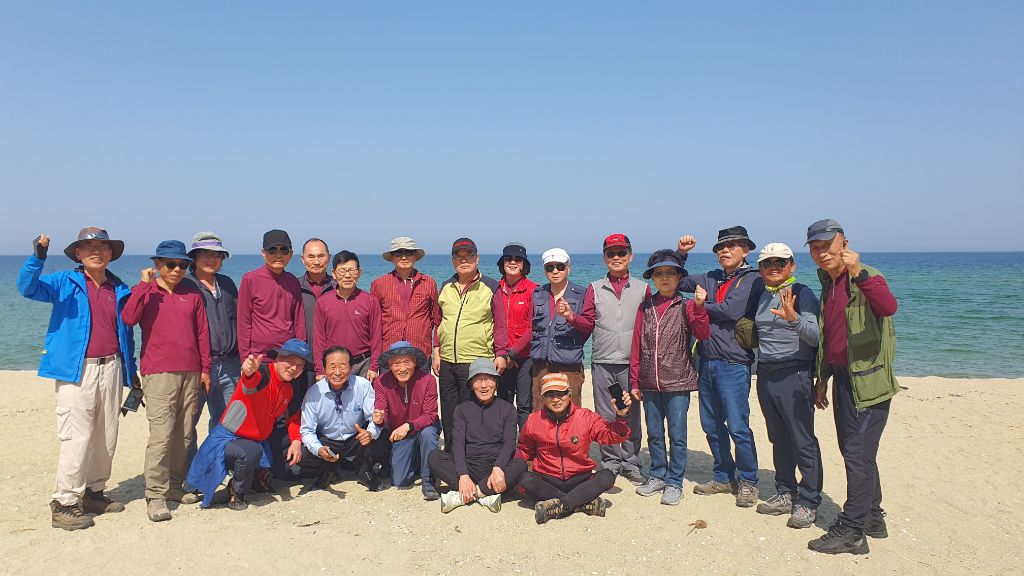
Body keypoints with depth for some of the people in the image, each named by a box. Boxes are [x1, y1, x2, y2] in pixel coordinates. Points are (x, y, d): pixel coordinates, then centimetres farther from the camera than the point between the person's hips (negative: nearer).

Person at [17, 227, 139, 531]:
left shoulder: (121, 290, 13)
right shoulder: (65, 283, 3)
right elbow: (27, 287, -14)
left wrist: (132, 374, 16)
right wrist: (38, 256, -30)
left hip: (110, 368, 5)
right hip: (76, 370, -4)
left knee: (107, 438, 11)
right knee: (77, 438, -9)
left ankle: (93, 492, 25)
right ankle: (64, 504, 2)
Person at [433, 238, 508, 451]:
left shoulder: (490, 287, 1)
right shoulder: (446, 287, 13)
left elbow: (499, 324, 1)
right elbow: (438, 322, 18)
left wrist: (500, 354, -5)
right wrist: (437, 351, 11)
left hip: (477, 361, -4)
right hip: (447, 361, 5)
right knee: (448, 415, 11)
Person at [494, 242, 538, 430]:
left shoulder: (532, 289, -3)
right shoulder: (496, 289, 8)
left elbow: (533, 327, -7)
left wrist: (513, 351, -12)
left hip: (525, 356, -4)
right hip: (502, 358, 4)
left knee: (525, 406, -4)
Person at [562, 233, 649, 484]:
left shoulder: (642, 289, 8)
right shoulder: (594, 289, 10)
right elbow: (587, 324, 6)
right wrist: (572, 318, -14)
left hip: (631, 362, -1)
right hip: (602, 362, 1)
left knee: (631, 414, 4)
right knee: (606, 416, 5)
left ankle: (631, 464, 16)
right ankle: (610, 463, 16)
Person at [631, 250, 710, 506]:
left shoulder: (686, 306, 1)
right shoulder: (645, 307, 8)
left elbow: (703, 335, -12)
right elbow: (636, 345, 8)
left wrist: (699, 306, -25)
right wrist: (634, 382, 7)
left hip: (677, 382, -3)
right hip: (649, 384, 3)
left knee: (677, 435, 2)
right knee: (654, 434, 13)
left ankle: (674, 482, 13)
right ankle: (658, 475, 28)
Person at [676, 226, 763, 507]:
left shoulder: (752, 280, -5)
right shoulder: (712, 279, 15)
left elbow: (731, 311, -18)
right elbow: (677, 282, 20)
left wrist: (699, 306, -2)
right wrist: (680, 253, 7)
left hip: (733, 364, -7)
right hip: (707, 362, 7)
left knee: (737, 427, -5)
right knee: (712, 426, 13)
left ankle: (748, 482, 12)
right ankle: (723, 477, 27)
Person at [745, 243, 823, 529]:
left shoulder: (802, 294, -7)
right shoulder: (761, 296, 13)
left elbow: (815, 336, -18)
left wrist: (793, 318, -33)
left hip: (794, 375, -7)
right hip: (766, 374, 7)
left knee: (803, 441, -3)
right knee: (779, 439, 15)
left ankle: (808, 503, 6)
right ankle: (785, 494, 26)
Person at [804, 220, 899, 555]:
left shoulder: (866, 279, -12)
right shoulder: (828, 285, 13)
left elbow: (888, 306, -36)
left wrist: (859, 273, -46)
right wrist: (823, 378, 23)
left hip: (867, 381, -9)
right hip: (843, 379, 9)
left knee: (858, 455, -5)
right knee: (854, 451, 17)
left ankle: (851, 531, 3)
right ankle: (872, 518, 31)